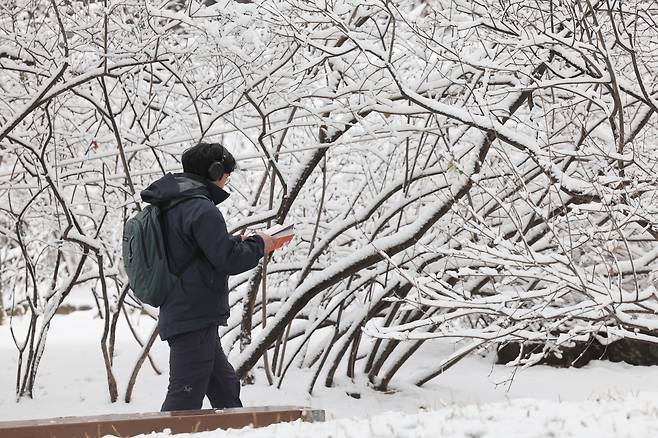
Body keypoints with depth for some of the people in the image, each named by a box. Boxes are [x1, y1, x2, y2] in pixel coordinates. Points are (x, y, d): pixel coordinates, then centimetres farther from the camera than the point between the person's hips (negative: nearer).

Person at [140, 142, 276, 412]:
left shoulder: (171, 206, 14)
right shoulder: (202, 209, -16)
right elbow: (228, 260, -19)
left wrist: (235, 243, 14)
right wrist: (258, 245, -1)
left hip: (179, 316, 10)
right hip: (196, 319, -10)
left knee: (225, 387, 20)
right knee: (185, 400, -9)